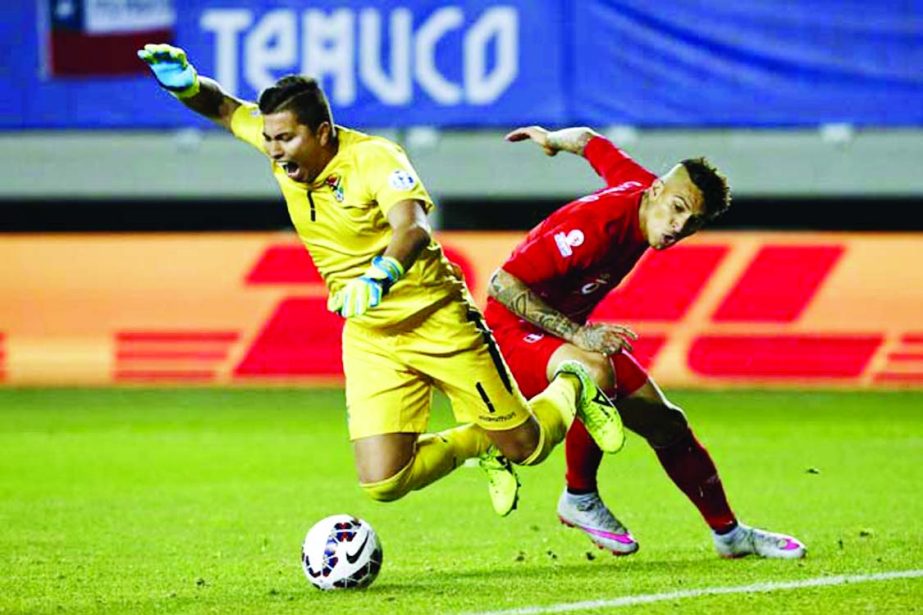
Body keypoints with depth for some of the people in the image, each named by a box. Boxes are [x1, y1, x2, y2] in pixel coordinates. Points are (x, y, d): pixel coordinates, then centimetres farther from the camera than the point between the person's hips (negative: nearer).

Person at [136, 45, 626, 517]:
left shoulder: (374, 157, -24)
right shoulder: (282, 147, -6)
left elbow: (413, 228, -40)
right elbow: (223, 108, 10)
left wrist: (378, 277, -60)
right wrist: (185, 83, -13)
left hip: (439, 321, -5)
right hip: (370, 339, 5)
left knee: (525, 446, 3)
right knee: (382, 483, -11)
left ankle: (568, 386, 40)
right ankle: (473, 443, 21)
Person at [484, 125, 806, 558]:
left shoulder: (636, 183, -8)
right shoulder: (596, 225, -33)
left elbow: (591, 142, 13)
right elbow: (503, 283, -33)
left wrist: (552, 139, 34)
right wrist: (577, 333, -35)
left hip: (566, 330, 9)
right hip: (512, 329, -9)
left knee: (665, 423, 8)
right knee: (597, 374, -39)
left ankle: (728, 533, 26)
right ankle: (579, 500, -17)